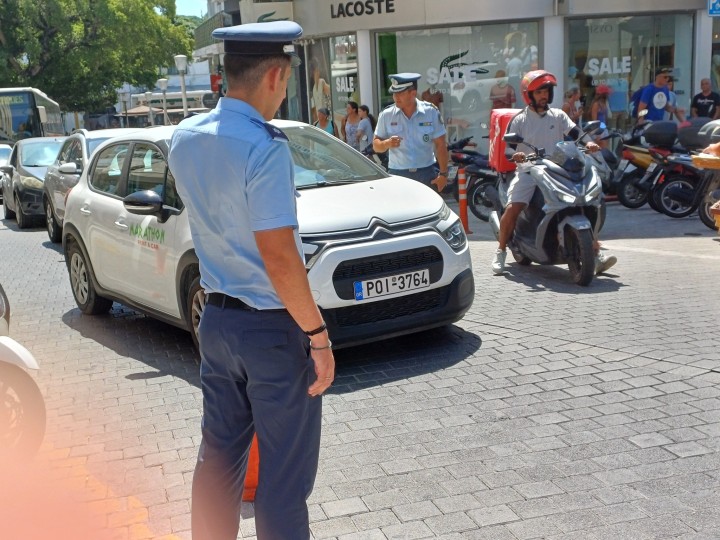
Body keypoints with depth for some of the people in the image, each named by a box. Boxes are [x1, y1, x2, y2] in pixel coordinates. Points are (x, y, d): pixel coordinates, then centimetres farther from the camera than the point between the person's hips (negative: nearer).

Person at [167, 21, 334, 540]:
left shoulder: (184, 138, 2)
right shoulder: (265, 149, -21)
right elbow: (279, 259, -23)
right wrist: (318, 334, -15)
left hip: (216, 321, 7)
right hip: (273, 329, -7)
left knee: (219, 456, 20)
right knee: (284, 474, 7)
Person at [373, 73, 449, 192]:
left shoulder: (431, 112, -1)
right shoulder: (386, 115, 1)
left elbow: (440, 145, 1)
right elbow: (376, 145, 6)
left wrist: (443, 174, -2)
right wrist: (387, 143, -18)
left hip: (426, 174, 0)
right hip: (397, 174, 0)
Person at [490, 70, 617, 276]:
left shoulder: (558, 116, 14)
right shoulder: (519, 120, 7)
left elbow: (575, 134, 1)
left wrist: (588, 143, -20)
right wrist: (515, 154, -24)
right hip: (528, 172, -2)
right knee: (512, 208, -24)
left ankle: (595, 253, -4)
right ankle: (500, 251, -4)